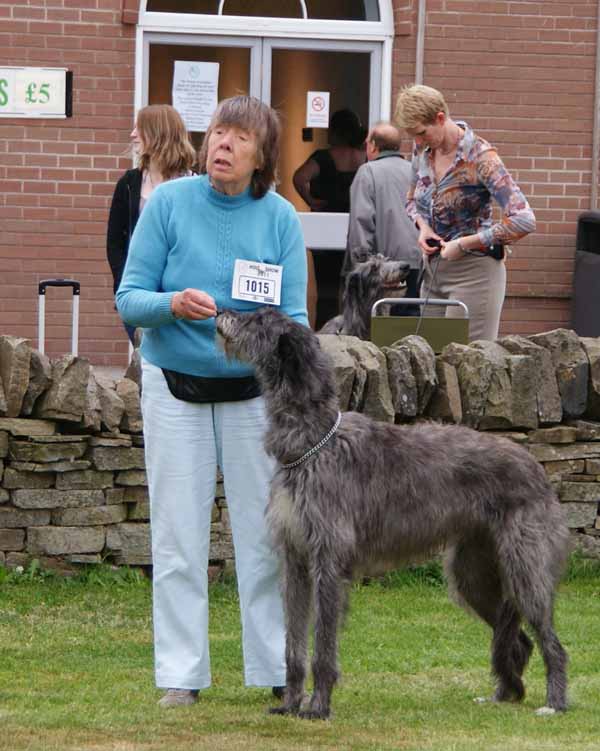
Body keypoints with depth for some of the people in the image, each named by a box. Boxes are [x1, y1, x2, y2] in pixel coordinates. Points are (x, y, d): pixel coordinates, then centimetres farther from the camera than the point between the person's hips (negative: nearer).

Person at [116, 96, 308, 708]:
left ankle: (277, 668, 9)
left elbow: (294, 314, -6)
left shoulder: (279, 217, -6)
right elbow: (128, 299, -8)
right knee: (179, 534, 0)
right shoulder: (169, 203, -9)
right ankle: (180, 674, 6)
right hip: (175, 386, -1)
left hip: (253, 389, 1)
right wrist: (172, 304, -29)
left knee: (265, 530, 1)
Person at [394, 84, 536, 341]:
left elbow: (523, 221, -23)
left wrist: (463, 244, -20)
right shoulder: (423, 151, 4)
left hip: (473, 272, -7)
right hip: (433, 269, 7)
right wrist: (422, 225, -1)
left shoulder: (480, 158, -17)